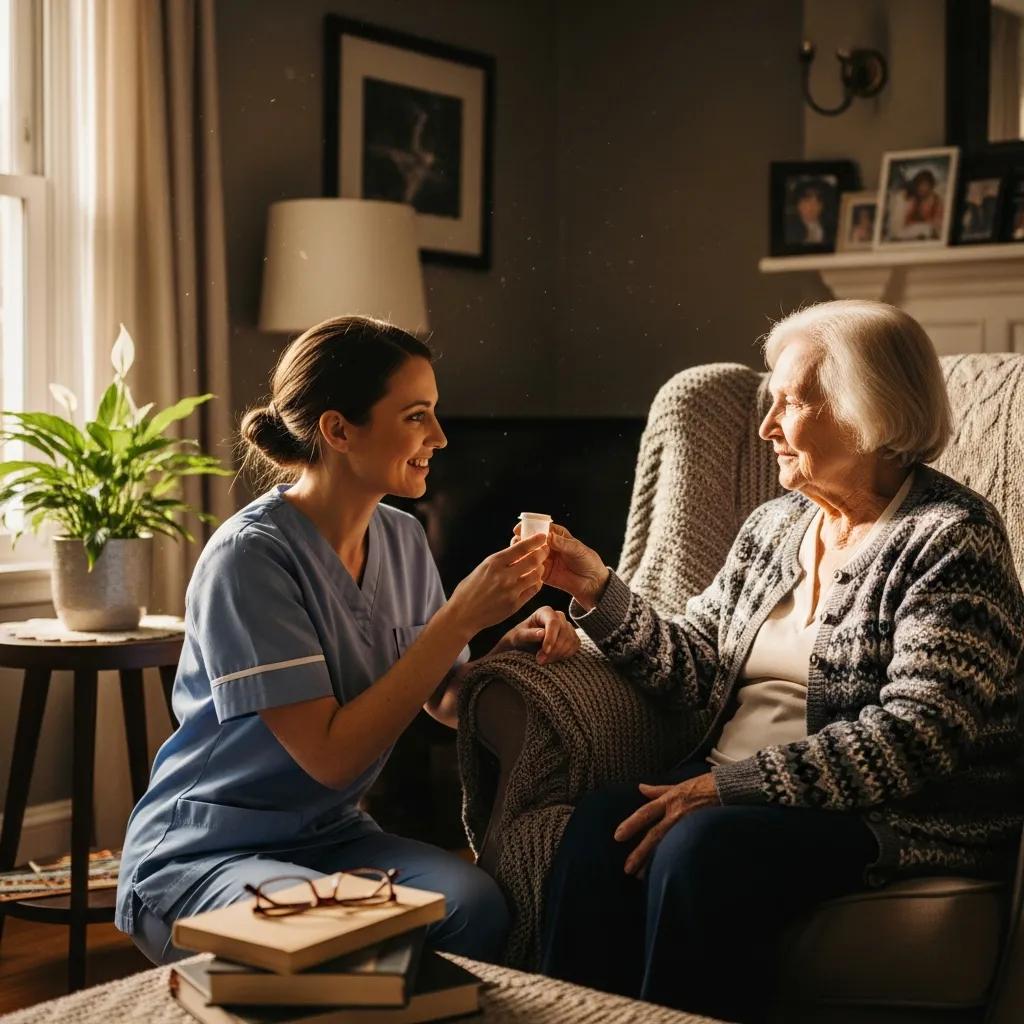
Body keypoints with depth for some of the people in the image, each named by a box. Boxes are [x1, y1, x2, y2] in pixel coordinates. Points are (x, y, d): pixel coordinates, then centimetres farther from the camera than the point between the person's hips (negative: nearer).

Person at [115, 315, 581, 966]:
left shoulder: (401, 539, 3)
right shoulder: (249, 556, -20)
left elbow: (446, 704, 8)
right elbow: (330, 755, -23)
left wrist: (509, 649, -13)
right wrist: (461, 619, -24)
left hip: (332, 835, 6)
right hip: (204, 856, -6)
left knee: (477, 904, -24)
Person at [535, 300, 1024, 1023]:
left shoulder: (949, 537, -8)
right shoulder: (773, 527, 15)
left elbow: (918, 731, -18)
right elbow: (696, 665, 13)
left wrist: (731, 785, -23)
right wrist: (597, 588, -1)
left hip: (904, 817, -6)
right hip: (741, 789, 6)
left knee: (702, 848, -32)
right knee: (600, 824, -22)